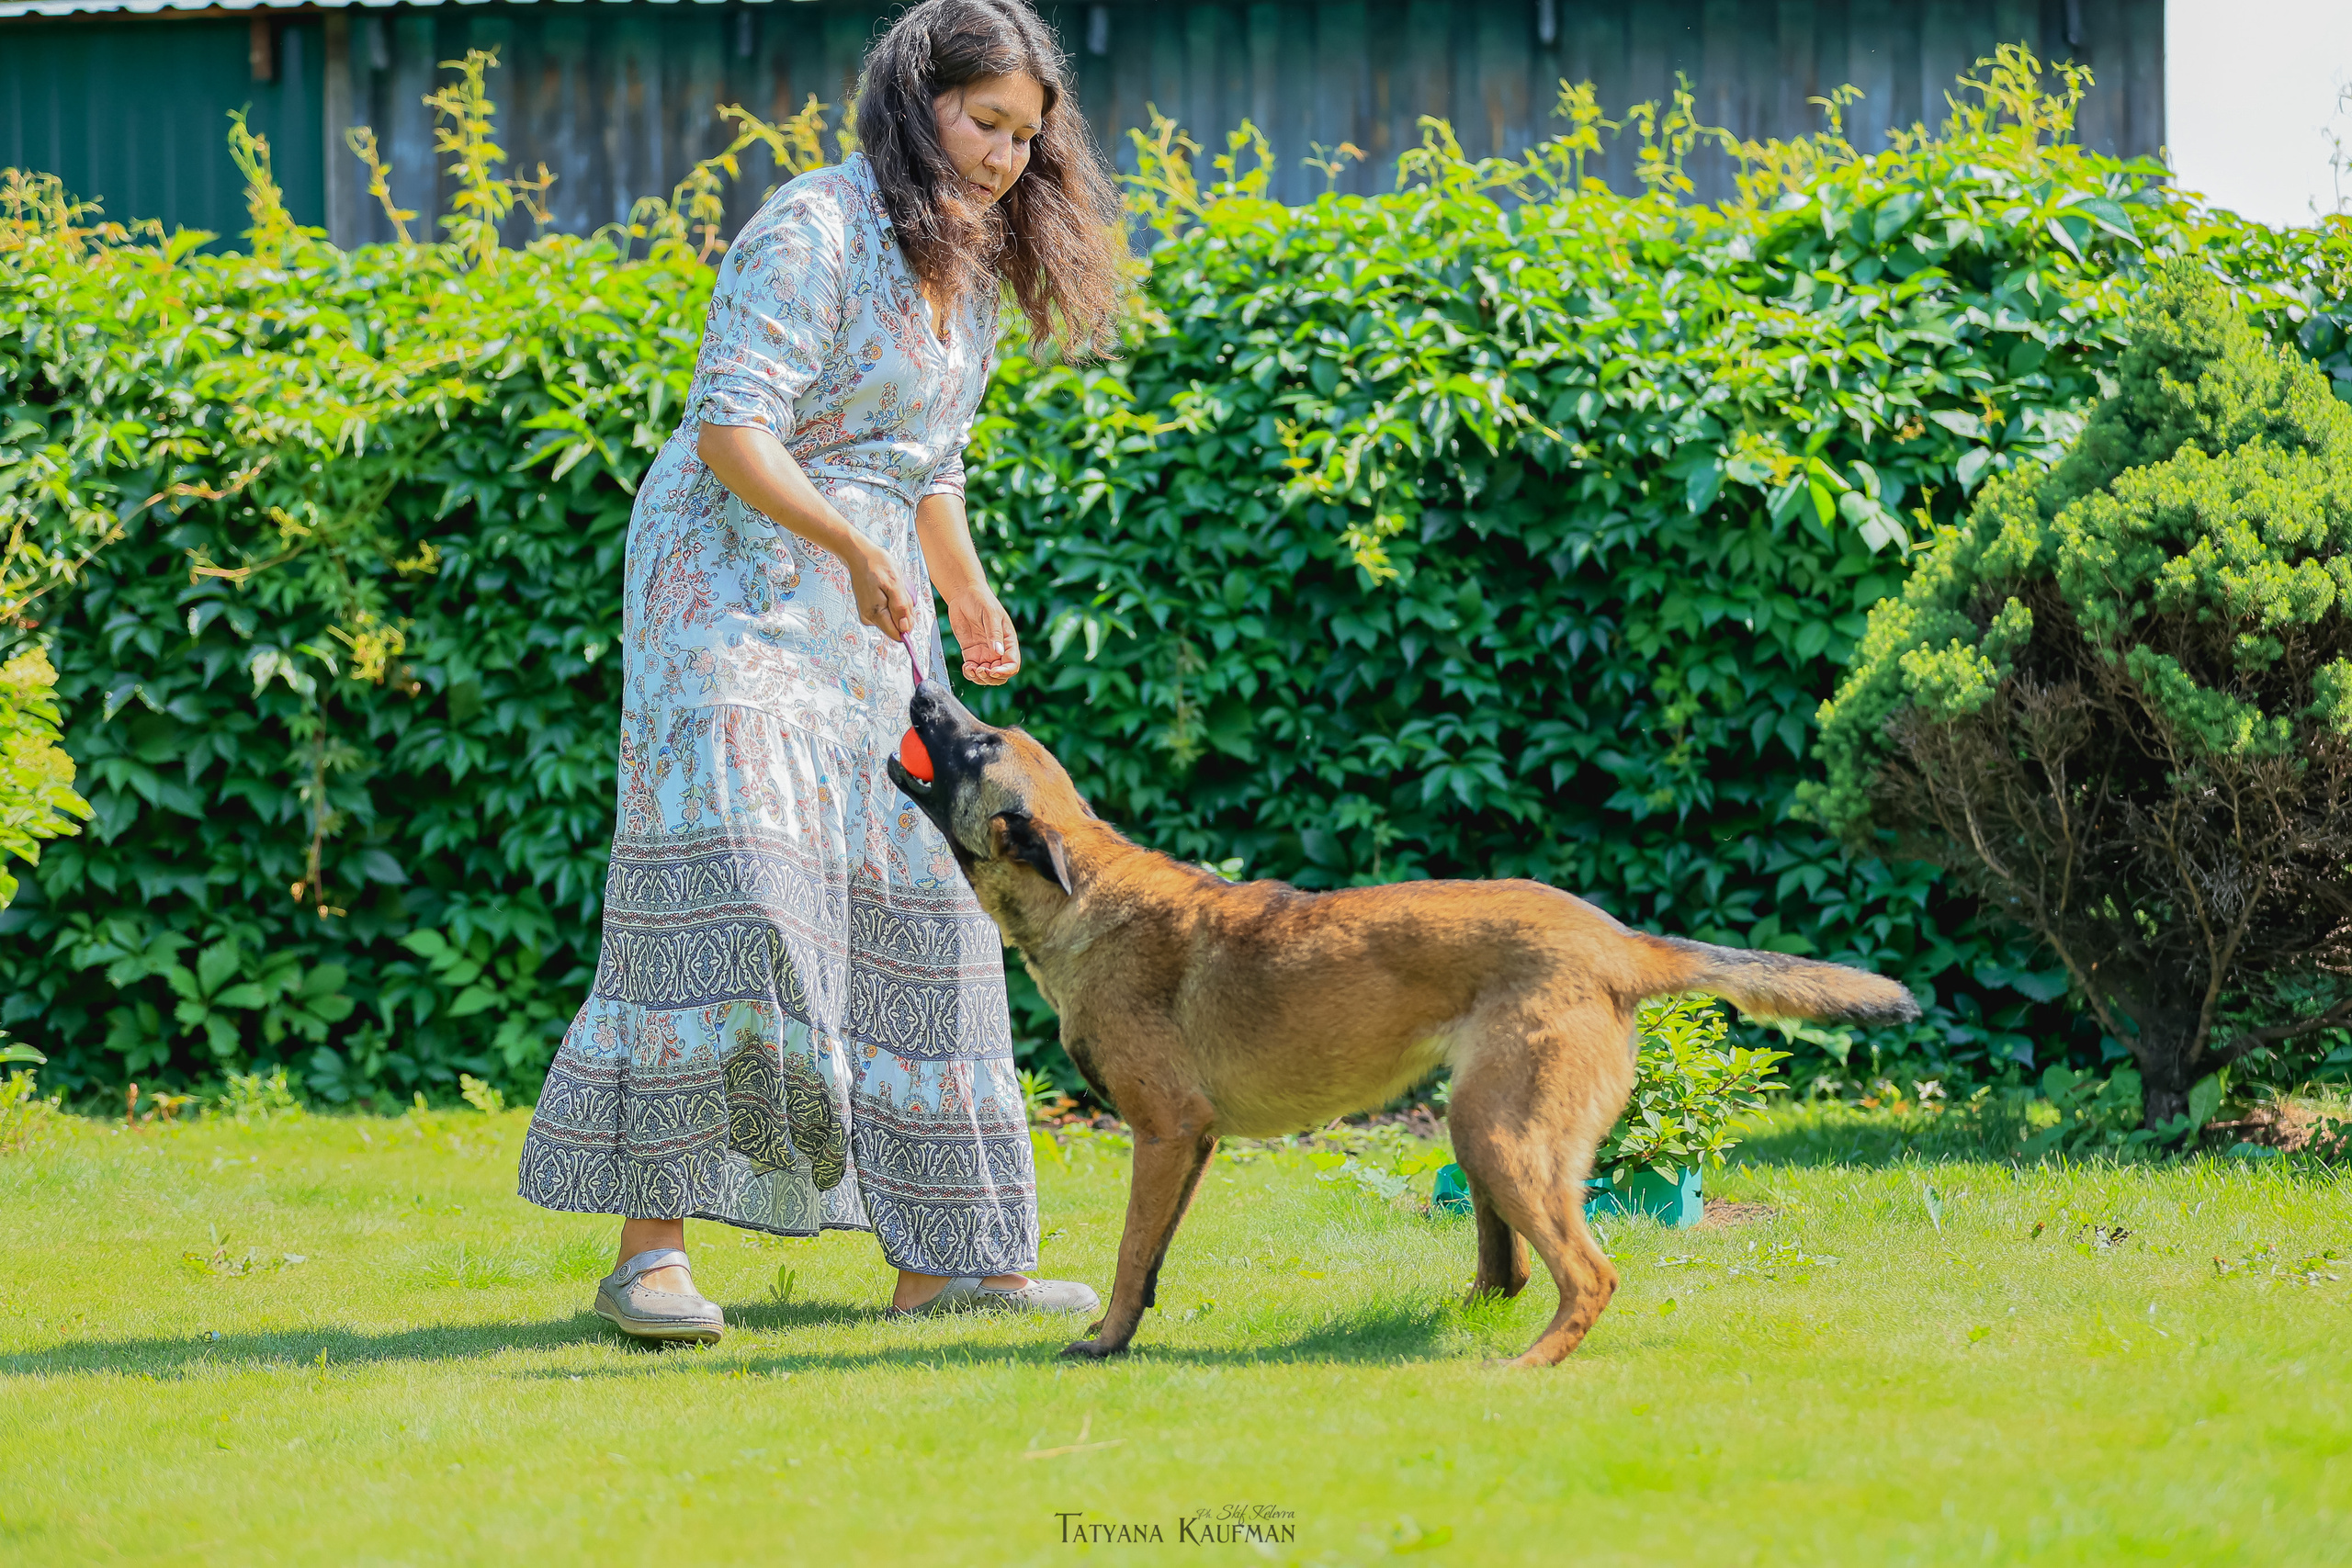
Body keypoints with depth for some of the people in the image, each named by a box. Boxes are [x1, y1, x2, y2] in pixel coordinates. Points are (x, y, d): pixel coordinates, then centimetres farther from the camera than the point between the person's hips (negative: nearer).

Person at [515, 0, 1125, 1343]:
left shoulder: (973, 263, 14)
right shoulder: (816, 233, -14)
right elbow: (731, 431, -22)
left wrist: (968, 595, 19)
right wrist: (854, 551, -30)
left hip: (871, 621, 9)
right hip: (736, 583, -9)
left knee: (916, 903, 6)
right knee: (730, 882, -20)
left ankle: (943, 1257, 11)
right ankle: (651, 1249, -21)